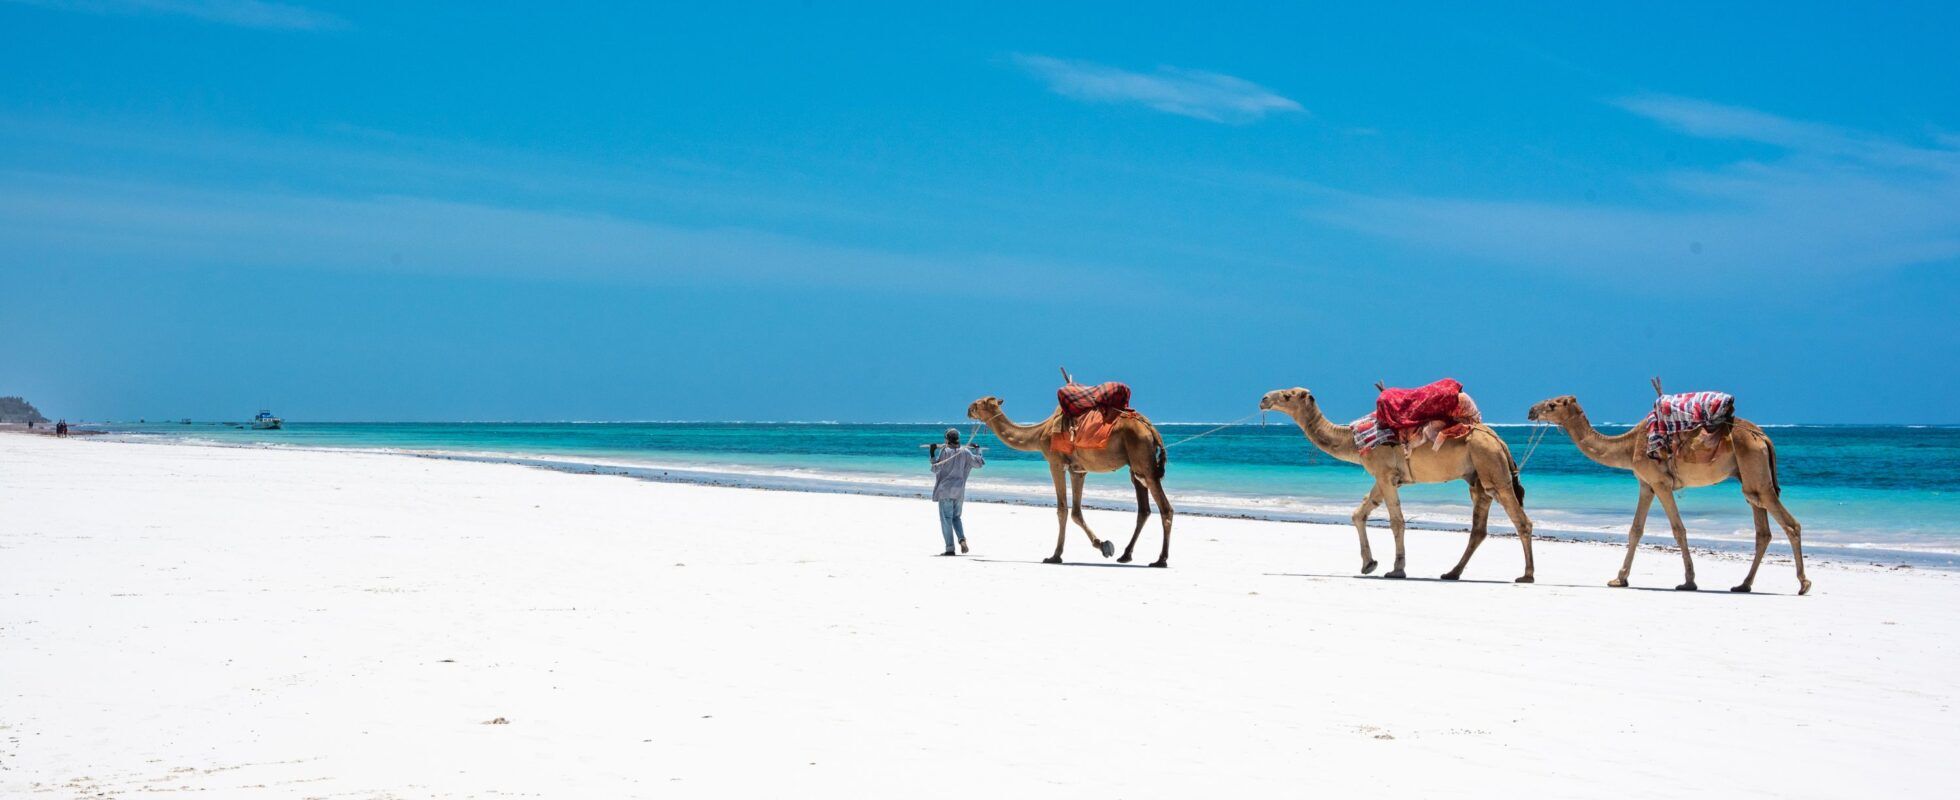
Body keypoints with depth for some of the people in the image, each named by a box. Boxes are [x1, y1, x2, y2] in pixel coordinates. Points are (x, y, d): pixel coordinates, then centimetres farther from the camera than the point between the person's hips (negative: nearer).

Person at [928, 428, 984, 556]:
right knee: (956, 517, 19)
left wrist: (932, 454, -7)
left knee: (946, 519, -1)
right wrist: (977, 450, 26)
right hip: (959, 491, 4)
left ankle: (950, 548, -6)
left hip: (945, 489, -4)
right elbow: (979, 463, 12)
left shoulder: (945, 452, -10)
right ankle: (962, 539, -5)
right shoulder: (965, 452, 2)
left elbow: (936, 469, -9)